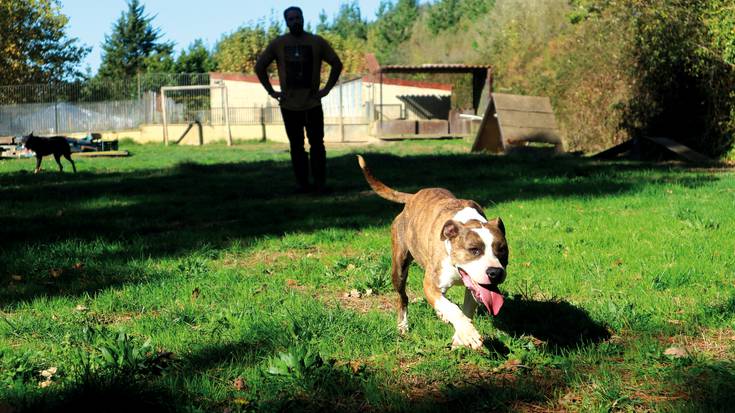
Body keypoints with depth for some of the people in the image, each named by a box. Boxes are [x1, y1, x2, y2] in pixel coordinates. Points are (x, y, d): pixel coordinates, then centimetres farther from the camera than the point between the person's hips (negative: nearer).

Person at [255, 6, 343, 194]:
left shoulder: (317, 42, 0)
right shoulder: (277, 44, 2)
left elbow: (336, 64, 7)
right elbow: (260, 67, 10)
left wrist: (327, 88, 0)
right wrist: (271, 91, 3)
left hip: (313, 103, -1)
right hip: (289, 105, 1)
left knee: (317, 144, -2)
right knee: (296, 146, 5)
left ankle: (320, 183, 3)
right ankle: (302, 183, 11)